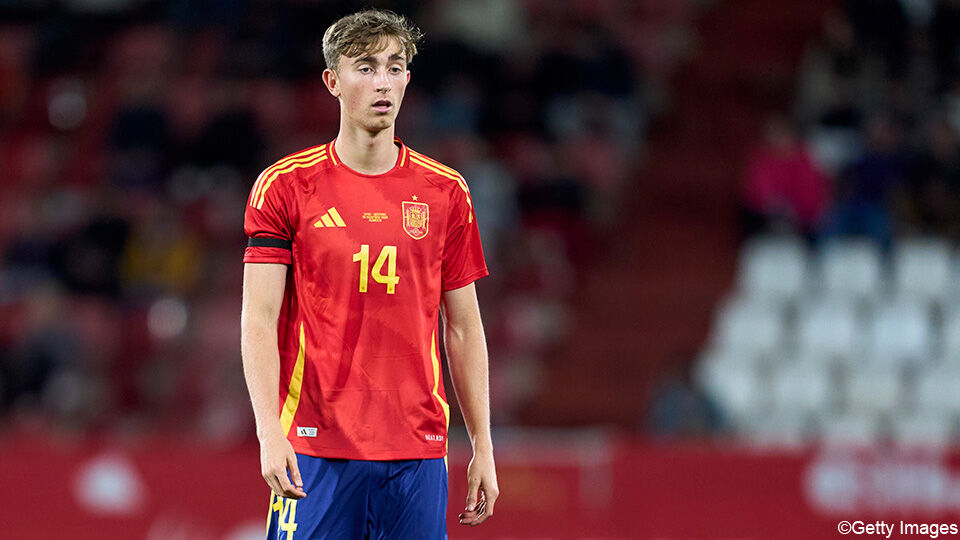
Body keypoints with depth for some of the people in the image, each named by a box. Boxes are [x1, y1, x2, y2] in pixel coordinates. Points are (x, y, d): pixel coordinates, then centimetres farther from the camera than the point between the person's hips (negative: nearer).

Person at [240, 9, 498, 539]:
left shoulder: (446, 192, 8)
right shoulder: (285, 186, 0)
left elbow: (463, 329, 12)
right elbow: (258, 320, -5)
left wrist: (482, 446, 8)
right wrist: (269, 431, -17)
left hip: (418, 454, 3)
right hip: (315, 452, -2)